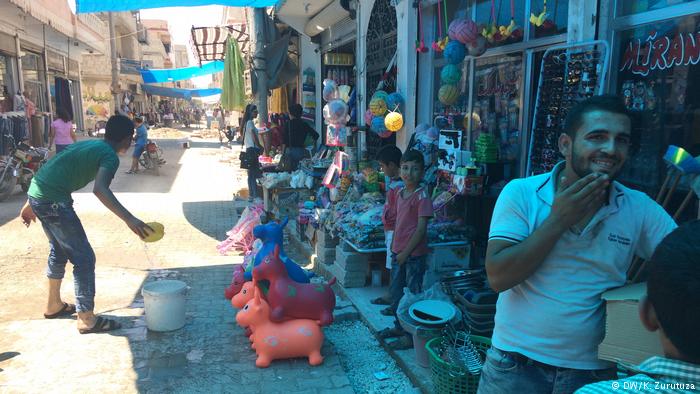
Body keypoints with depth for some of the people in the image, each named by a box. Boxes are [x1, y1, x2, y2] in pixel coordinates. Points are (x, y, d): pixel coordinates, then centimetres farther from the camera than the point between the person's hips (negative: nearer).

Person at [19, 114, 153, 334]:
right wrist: (129, 219, -36)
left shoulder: (88, 145, 19)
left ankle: (54, 305, 40)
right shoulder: (110, 156, -8)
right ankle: (87, 319, 7)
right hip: (54, 201, -10)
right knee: (84, 258, 0)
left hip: (35, 193, 10)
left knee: (59, 250, 26)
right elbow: (100, 189, -27)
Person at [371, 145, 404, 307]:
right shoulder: (393, 181, 8)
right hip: (389, 229, 10)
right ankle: (392, 296, 33)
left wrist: (394, 239, -20)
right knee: (393, 267, 20)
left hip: (395, 231, -10)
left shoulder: (399, 186, -22)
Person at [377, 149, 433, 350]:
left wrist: (406, 252, -16)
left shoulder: (422, 196, -16)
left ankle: (412, 336, 14)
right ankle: (399, 326, 35)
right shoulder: (399, 193, 7)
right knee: (395, 290, 18)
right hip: (398, 251, 8)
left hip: (414, 254, -8)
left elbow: (421, 228, -18)